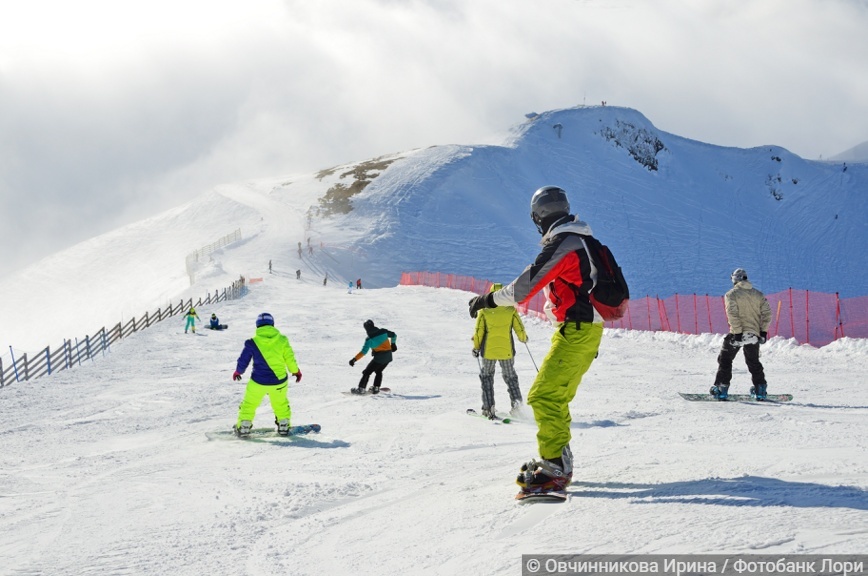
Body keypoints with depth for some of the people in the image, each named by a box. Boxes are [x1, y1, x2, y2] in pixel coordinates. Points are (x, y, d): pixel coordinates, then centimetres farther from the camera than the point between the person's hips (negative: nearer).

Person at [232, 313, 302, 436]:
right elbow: (290, 358, 0)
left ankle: (243, 426, 20)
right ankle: (283, 425, 30)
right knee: (281, 403, 26)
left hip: (258, 382, -2)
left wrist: (238, 371, 20)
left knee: (249, 403, 18)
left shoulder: (252, 343, -9)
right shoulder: (282, 340, -7)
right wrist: (296, 371, 18)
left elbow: (243, 360, 0)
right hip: (279, 381, 2)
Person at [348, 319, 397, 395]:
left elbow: (363, 352, -21)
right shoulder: (383, 331, -2)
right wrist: (393, 343, 32)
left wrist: (354, 359, -18)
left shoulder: (369, 339, -16)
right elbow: (393, 335, 14)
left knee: (367, 372, 5)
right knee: (378, 371, 26)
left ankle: (361, 389, 2)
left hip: (379, 358, -6)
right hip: (388, 357, 6)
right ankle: (376, 388, 21)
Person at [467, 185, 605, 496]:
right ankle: (558, 461, 22)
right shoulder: (580, 239, 15)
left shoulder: (561, 245, -16)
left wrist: (488, 300, -7)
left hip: (575, 331, -10)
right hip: (587, 329, 10)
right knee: (555, 397, 16)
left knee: (544, 396, -14)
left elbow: (526, 286, -17)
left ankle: (555, 468, -17)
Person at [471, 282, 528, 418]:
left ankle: (488, 408, 7)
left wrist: (476, 347, 9)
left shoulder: (484, 310, -7)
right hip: (507, 350, 1)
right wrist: (523, 338, 22)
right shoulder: (511, 310, -5)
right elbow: (519, 329, 0)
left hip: (488, 351, -1)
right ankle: (516, 400, 0)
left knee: (486, 377, 15)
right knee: (510, 376, 19)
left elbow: (478, 331, -5)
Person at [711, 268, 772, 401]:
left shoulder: (731, 294, -3)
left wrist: (738, 332, -16)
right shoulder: (758, 294, 10)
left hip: (738, 334, -4)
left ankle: (722, 389, 1)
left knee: (725, 360, 8)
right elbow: (767, 312, 3)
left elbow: (732, 314, -14)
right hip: (754, 334, 4)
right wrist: (763, 331, 4)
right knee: (754, 363, 19)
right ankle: (760, 389, 18)